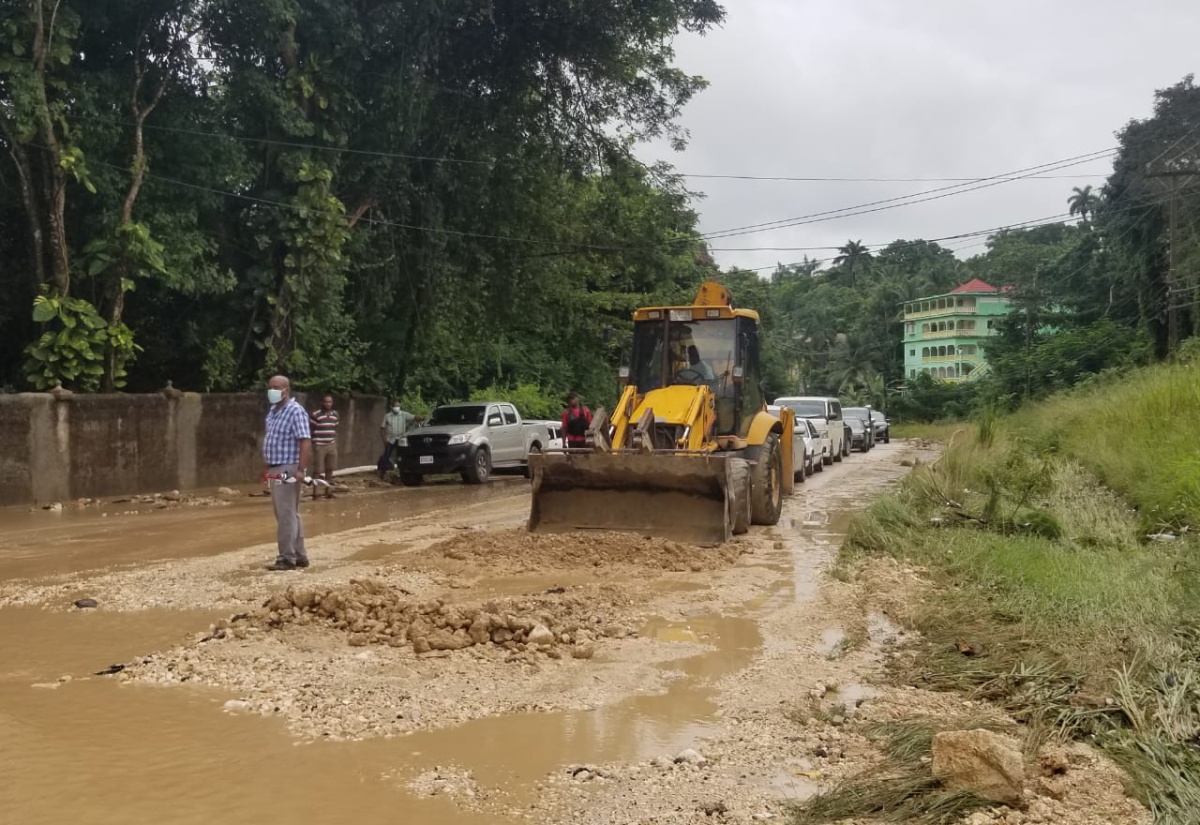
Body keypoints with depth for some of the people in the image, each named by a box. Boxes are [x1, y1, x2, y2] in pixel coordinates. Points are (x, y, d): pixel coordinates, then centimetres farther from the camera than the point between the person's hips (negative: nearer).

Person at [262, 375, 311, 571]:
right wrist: (269, 466, 18)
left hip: (287, 470, -10)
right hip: (275, 469, 10)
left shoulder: (295, 411, -14)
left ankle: (287, 558, -2)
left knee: (286, 515, -7)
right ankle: (299, 556, 21)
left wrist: (301, 469, -30)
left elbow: (305, 442, -22)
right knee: (289, 514, 14)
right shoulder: (273, 411, 14)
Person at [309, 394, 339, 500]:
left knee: (330, 469, 10)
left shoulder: (335, 414, 8)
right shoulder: (315, 415, -9)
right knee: (317, 470, -1)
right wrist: (314, 444, -9)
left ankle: (328, 491, 19)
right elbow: (311, 430, -5)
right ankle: (314, 492, 7)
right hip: (319, 446, -5)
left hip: (331, 445, 5)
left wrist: (335, 444, 12)